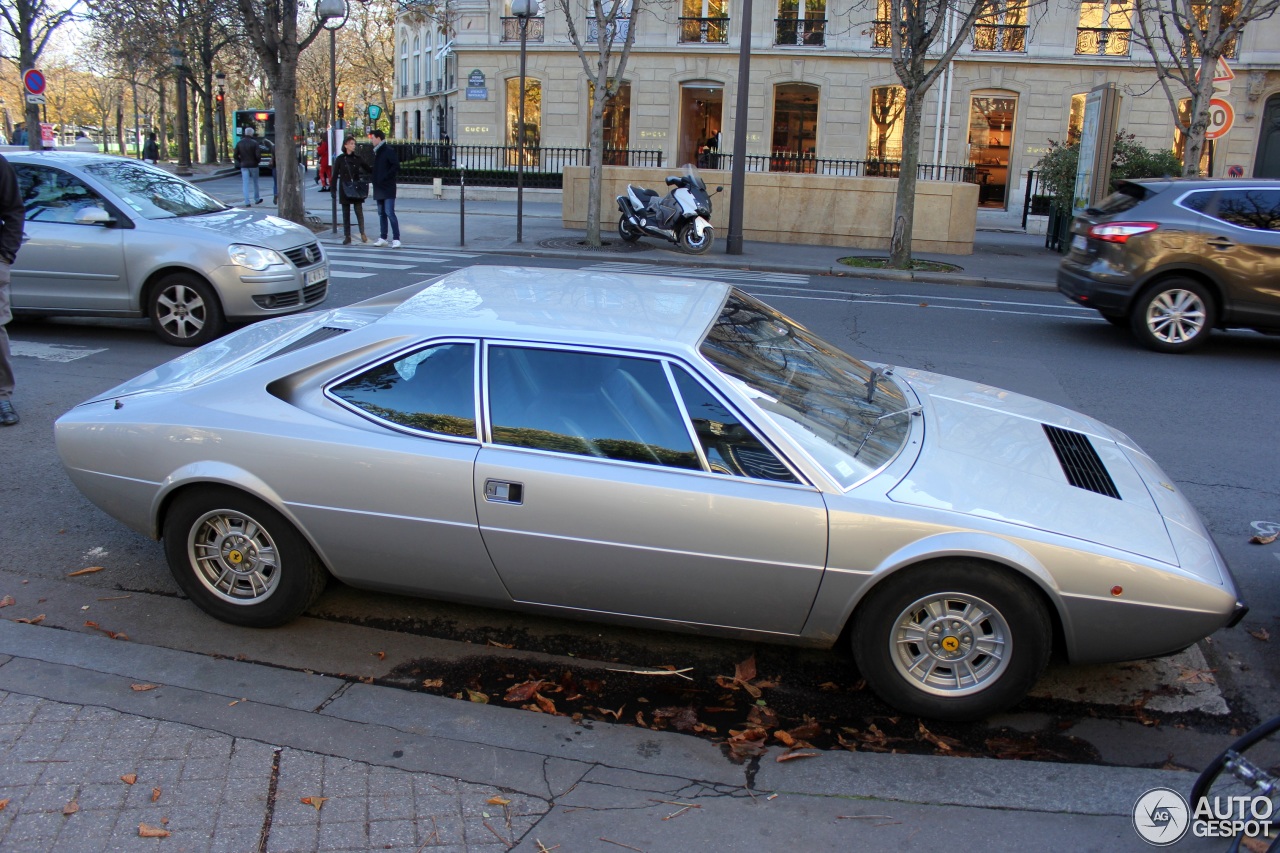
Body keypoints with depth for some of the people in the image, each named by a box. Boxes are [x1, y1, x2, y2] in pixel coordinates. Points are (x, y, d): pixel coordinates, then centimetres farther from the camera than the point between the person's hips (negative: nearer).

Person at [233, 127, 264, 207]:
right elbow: (258, 155, -16)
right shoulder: (254, 143, -9)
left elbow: (235, 156, 0)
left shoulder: (239, 143, 1)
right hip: (253, 165, -2)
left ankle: (247, 202, -8)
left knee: (245, 184, 0)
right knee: (255, 182, 16)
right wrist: (258, 161, 3)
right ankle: (257, 199, 27)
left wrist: (241, 161, 15)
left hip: (244, 166, 2)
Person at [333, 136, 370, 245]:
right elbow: (335, 175, 2)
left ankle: (363, 234, 7)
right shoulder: (340, 159, 1)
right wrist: (333, 189, -2)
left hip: (356, 189, 1)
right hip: (344, 189, -1)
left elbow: (369, 170, 10)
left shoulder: (357, 158, 5)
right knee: (346, 213, 3)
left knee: (359, 212, -2)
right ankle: (347, 236, 8)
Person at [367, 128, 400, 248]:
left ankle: (396, 238, -12)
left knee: (389, 212, -13)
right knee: (381, 213, 11)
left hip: (388, 188, -9)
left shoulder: (388, 151, -10)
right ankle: (382, 238, 17)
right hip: (379, 188, 9)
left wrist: (385, 177, -18)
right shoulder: (376, 152, 16)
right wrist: (375, 179, 10)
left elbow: (396, 166, -17)